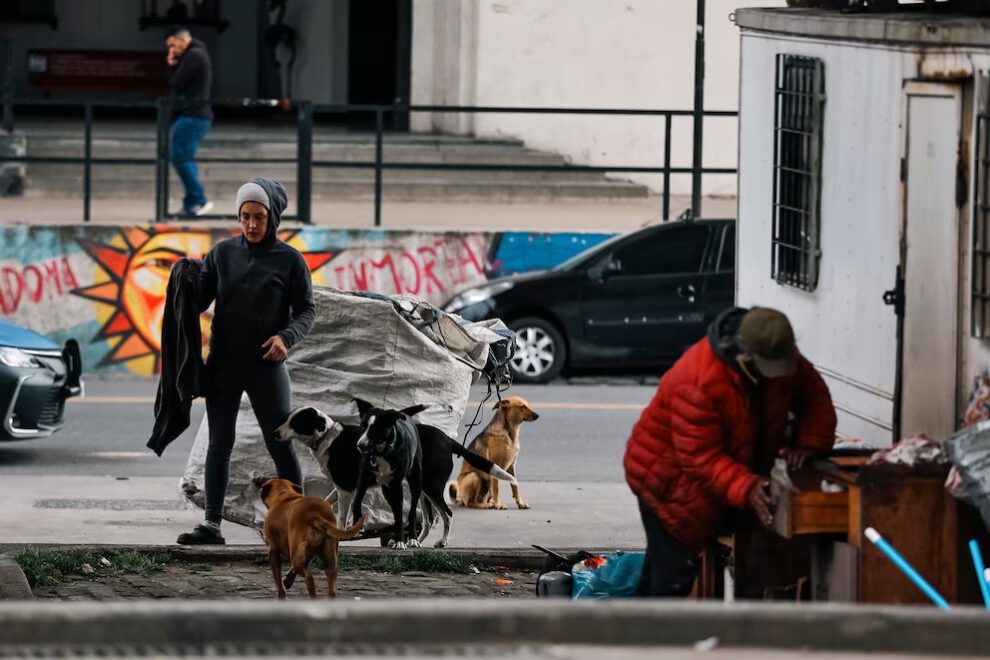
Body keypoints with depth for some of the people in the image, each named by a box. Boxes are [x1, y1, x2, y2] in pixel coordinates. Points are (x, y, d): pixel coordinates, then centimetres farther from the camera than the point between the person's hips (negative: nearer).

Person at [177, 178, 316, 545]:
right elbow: (200, 298, 7)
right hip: (223, 363, 3)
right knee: (219, 444, 3)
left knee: (281, 445, 0)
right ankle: (212, 525, 5)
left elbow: (307, 311, 0)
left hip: (266, 365, -3)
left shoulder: (290, 260, -2)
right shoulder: (223, 253, 5)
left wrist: (286, 337, -19)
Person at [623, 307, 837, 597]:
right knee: (675, 572, -14)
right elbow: (700, 458, -34)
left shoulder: (781, 358, -12)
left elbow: (815, 396, 0)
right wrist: (747, 488, -46)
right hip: (669, 480, -8)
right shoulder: (700, 381, -36)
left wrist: (808, 443, -19)